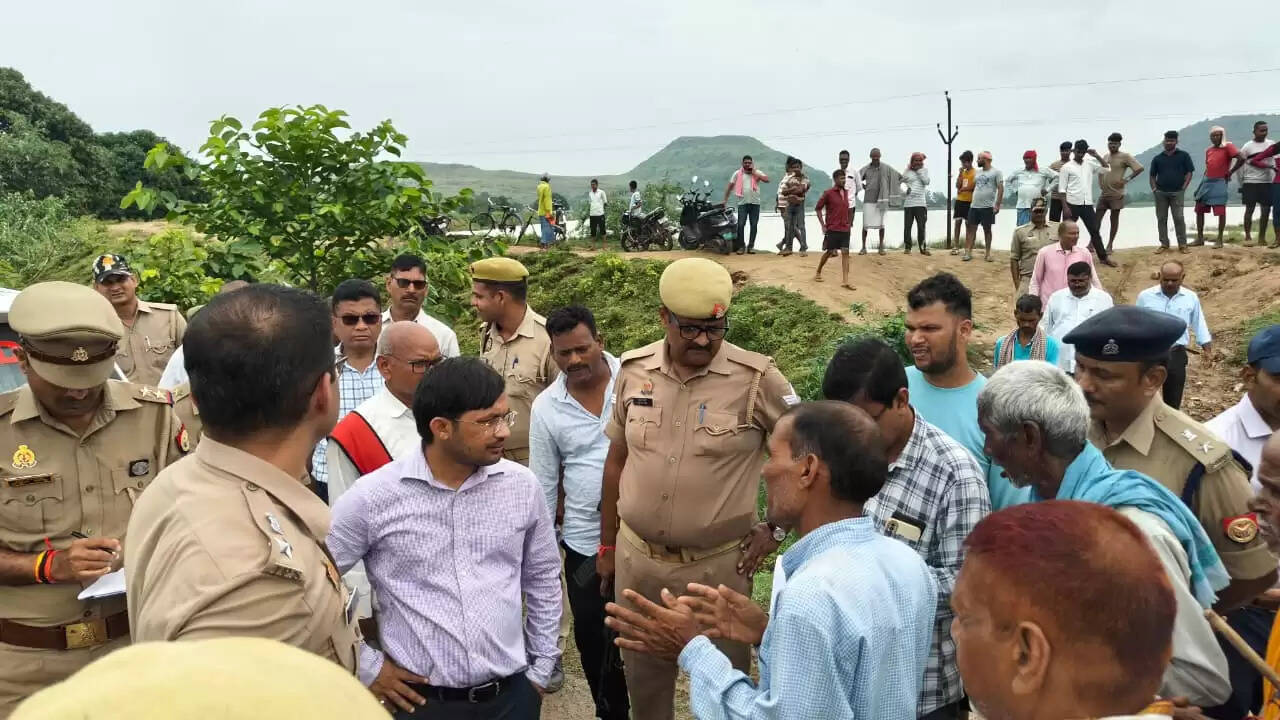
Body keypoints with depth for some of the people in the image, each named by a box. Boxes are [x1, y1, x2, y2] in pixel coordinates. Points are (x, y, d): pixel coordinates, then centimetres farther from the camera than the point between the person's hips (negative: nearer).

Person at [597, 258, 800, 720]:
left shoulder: (757, 379, -14)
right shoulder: (633, 370, -2)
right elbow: (617, 460, 8)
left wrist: (776, 528, -4)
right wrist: (607, 544, 13)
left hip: (719, 564, -3)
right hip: (636, 557, 3)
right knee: (643, 679, 20)